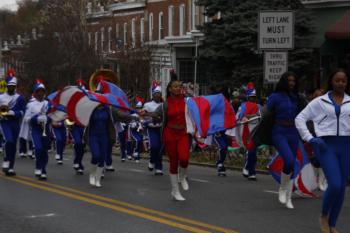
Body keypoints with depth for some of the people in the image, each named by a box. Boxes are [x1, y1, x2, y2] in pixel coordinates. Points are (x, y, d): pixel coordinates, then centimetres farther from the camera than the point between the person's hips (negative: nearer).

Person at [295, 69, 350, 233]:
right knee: (335, 185, -16)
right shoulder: (320, 102, 5)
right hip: (327, 146, -3)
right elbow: (300, 119, 6)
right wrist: (310, 139, -6)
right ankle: (323, 216, 11)